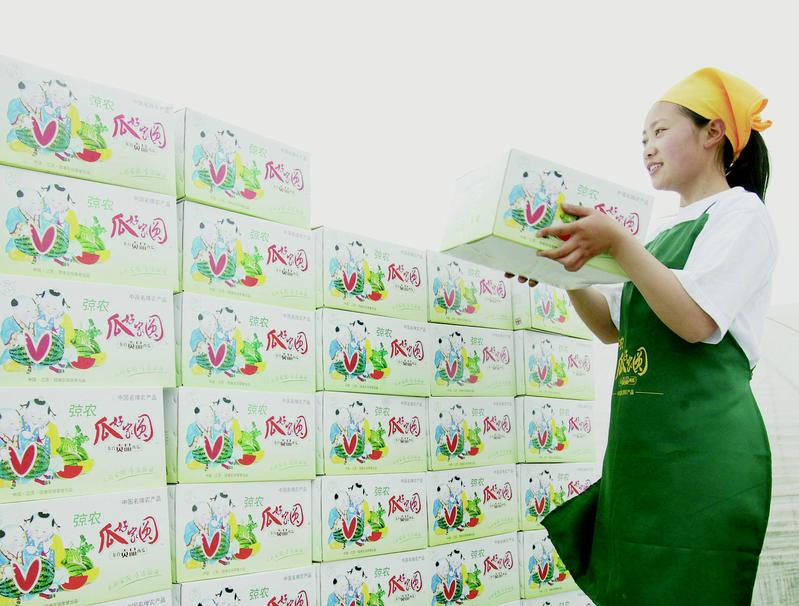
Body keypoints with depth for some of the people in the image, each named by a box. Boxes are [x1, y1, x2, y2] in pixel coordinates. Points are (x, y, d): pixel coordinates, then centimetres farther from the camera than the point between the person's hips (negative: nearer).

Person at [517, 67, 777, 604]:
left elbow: (695, 320, -17)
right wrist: (569, 269, 6)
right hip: (640, 444, 8)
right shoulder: (667, 234, 21)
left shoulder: (741, 212, -3)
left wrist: (618, 243, -20)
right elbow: (611, 326, 21)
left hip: (701, 447, -8)